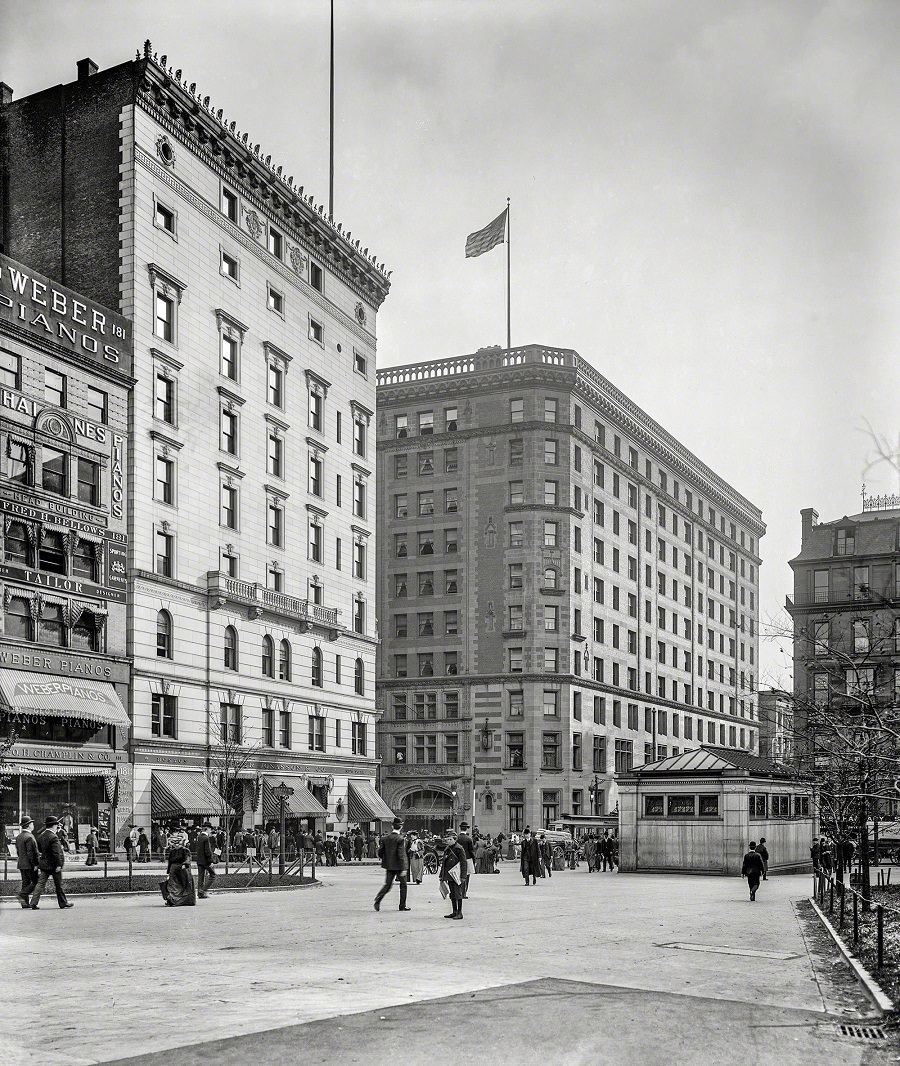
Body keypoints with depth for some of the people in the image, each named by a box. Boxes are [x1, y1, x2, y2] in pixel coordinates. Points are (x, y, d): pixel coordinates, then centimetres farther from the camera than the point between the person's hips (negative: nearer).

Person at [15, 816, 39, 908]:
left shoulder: (18, 837, 12)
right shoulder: (29, 837, -17)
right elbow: (31, 852, -19)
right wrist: (35, 864, -15)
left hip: (21, 864, 9)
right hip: (30, 865, -9)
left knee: (25, 883, 10)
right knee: (35, 882, -1)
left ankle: (25, 904, 9)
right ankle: (21, 894, -13)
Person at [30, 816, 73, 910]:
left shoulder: (41, 835, 5)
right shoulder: (53, 837, -19)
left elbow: (39, 849, 17)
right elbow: (56, 852, -23)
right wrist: (58, 864, -20)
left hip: (44, 864, 6)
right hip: (53, 865, -6)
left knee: (41, 883, 5)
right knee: (58, 885, 6)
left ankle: (34, 903, -3)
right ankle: (63, 903, 15)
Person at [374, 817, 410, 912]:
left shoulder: (386, 838, 3)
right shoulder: (400, 839, -15)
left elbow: (381, 852, 8)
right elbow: (401, 855, -20)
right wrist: (403, 869, -18)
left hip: (389, 866, 5)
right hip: (398, 866, -5)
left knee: (388, 884, 9)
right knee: (403, 885, 10)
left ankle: (378, 899, -11)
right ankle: (402, 905, 13)